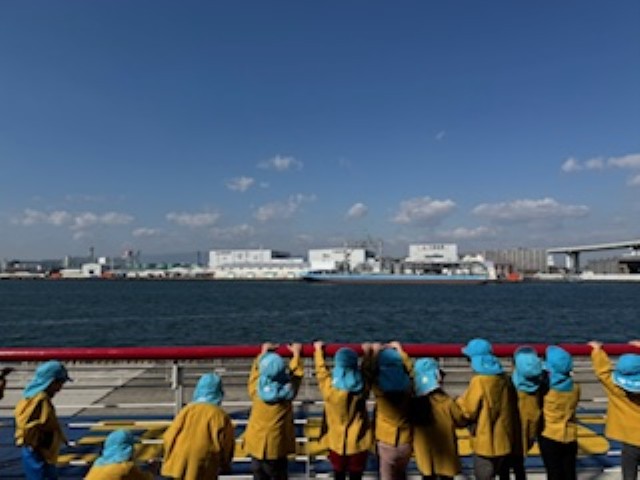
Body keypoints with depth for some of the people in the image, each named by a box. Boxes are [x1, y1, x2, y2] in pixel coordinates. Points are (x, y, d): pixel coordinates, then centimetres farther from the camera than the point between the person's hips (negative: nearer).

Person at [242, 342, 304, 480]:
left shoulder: (256, 391, -14)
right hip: (277, 447, -1)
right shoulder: (287, 391, -15)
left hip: (256, 446, 1)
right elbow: (296, 373, 3)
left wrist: (263, 353, 17)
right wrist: (296, 354, 17)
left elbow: (255, 370, 5)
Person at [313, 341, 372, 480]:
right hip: (358, 442, 0)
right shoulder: (362, 386, -17)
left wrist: (318, 349, 16)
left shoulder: (329, 386, -20)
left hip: (336, 442, 0)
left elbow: (321, 369, -1)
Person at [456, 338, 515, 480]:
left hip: (485, 440, -7)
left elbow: (467, 409, -15)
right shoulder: (503, 379, -2)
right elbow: (511, 407, 10)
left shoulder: (479, 381, -23)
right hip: (502, 439, 7)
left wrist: (459, 401, 4)